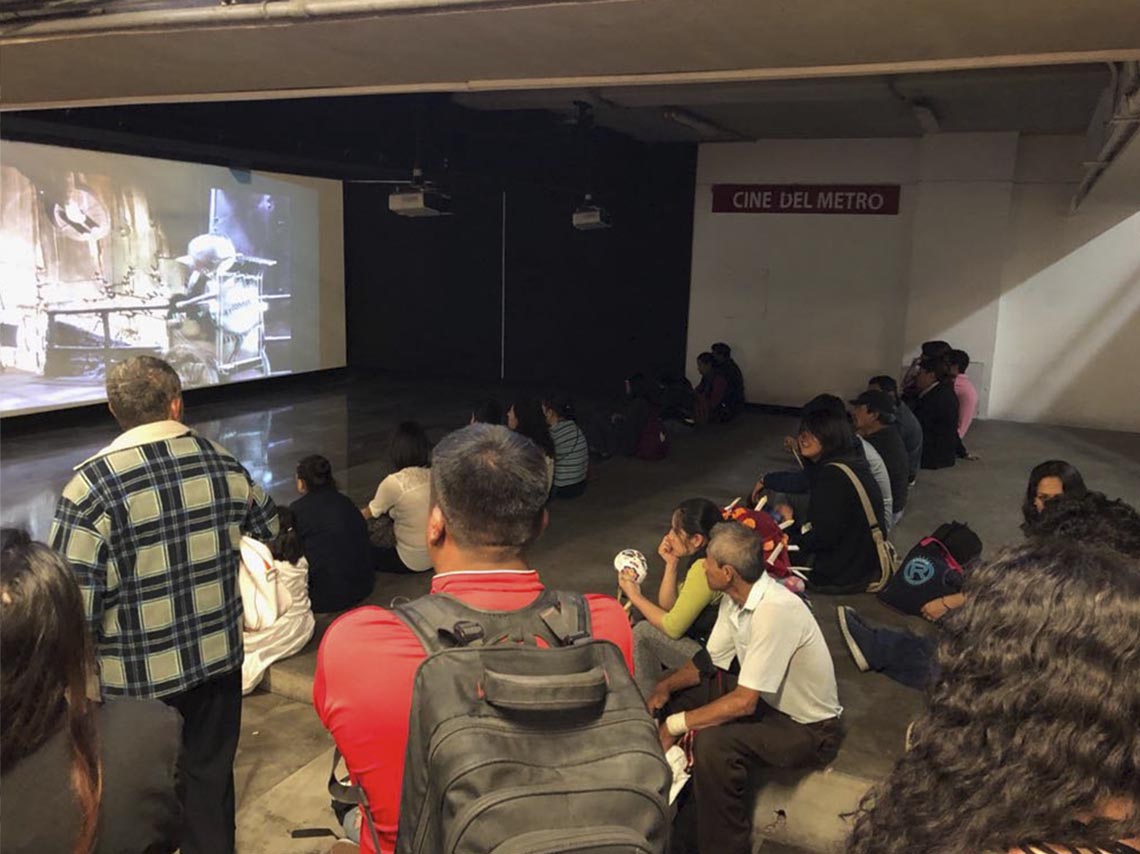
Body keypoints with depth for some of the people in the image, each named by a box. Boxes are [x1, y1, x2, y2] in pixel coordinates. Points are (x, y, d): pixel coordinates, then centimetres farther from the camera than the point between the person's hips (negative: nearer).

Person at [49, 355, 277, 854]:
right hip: (219, 661, 4)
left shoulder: (92, 485, -18)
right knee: (210, 774, 20)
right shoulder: (225, 466, -5)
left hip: (137, 680, -3)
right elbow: (271, 532, 9)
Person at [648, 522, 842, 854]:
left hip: (808, 729, -9)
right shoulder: (736, 598, -6)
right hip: (765, 697, 9)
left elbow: (744, 703, -31)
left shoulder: (775, 611, -33)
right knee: (678, 693, 5)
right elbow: (710, 661, 5)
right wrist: (665, 686, -11)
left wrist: (674, 725, -25)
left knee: (712, 742, -30)